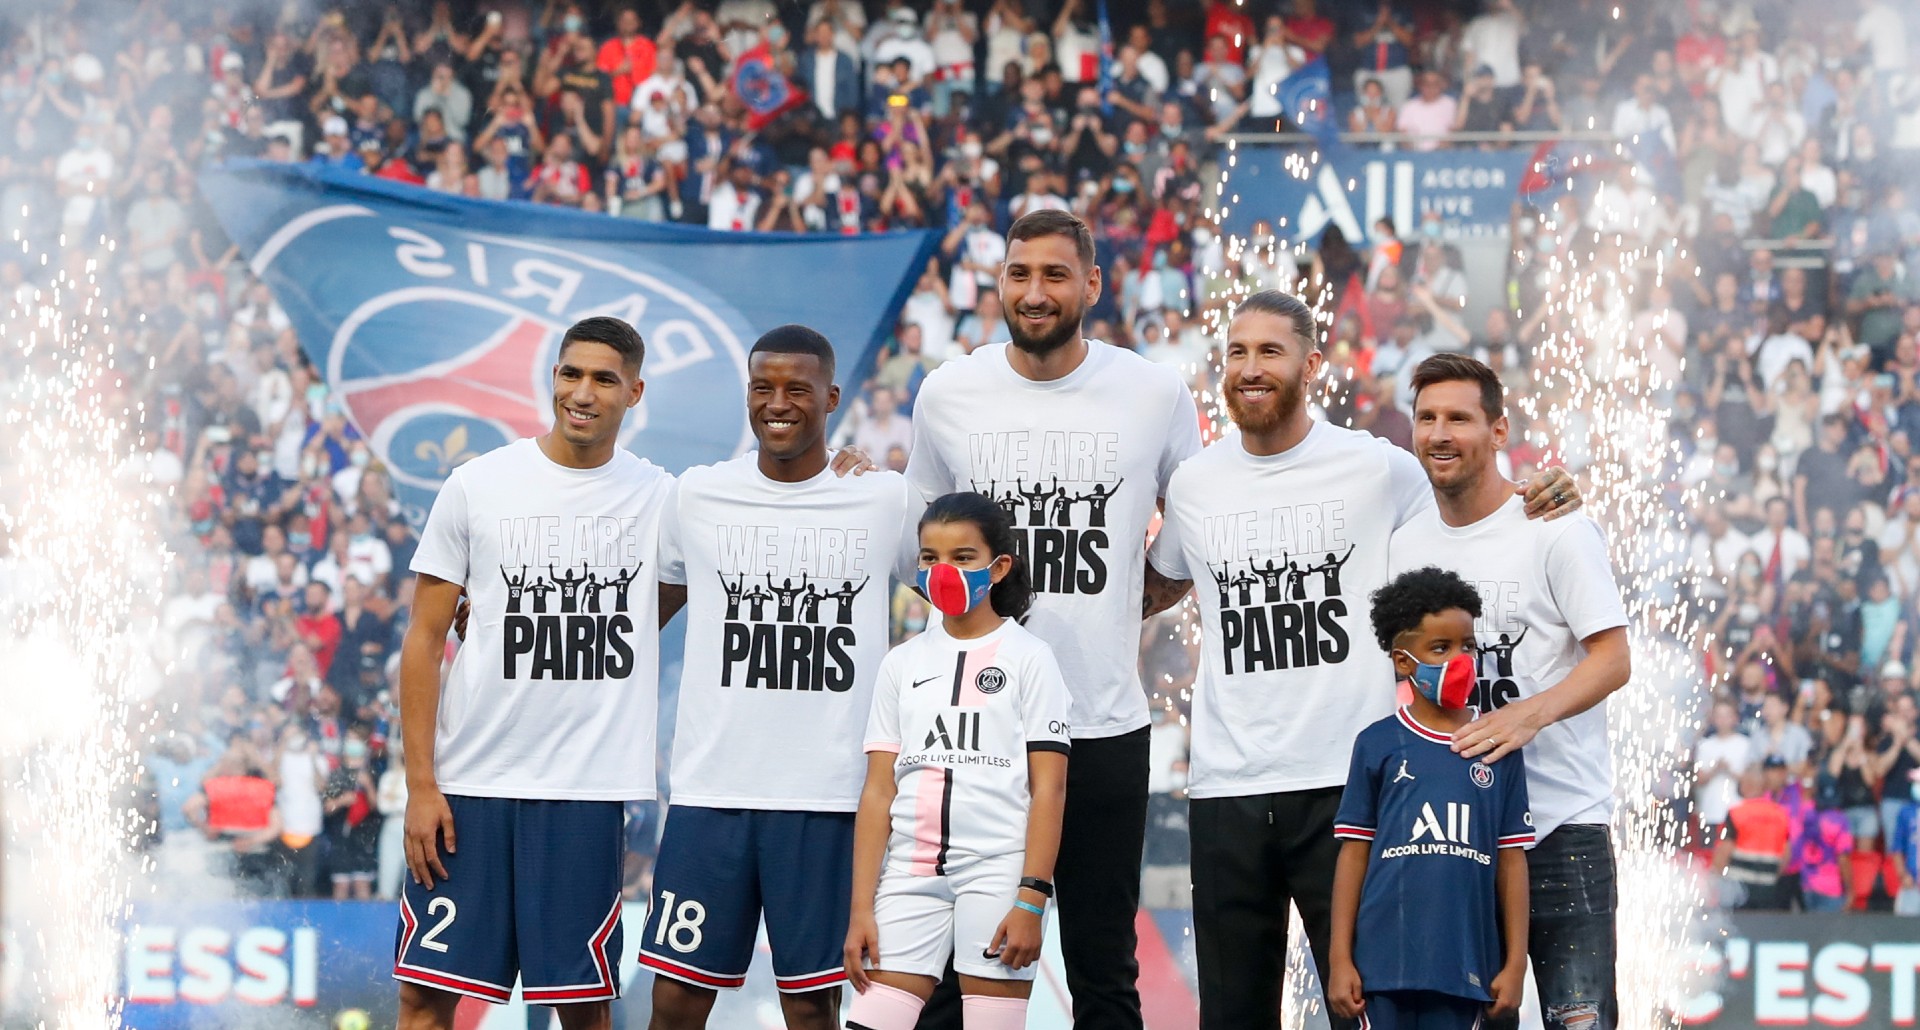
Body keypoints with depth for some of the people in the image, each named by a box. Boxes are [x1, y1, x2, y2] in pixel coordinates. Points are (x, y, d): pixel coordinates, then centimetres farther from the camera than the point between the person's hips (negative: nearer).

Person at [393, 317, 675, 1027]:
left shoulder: (663, 499, 5)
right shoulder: (477, 486, 2)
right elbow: (424, 640, 3)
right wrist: (421, 784, -4)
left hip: (586, 791, 1)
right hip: (468, 783, -1)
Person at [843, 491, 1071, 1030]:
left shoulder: (1029, 658, 3)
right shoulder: (903, 662, 13)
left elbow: (1048, 789, -3)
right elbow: (878, 792, 10)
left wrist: (1031, 899, -12)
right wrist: (861, 908, 3)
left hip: (997, 870, -3)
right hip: (911, 875, 3)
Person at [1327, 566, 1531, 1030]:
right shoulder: (1378, 745, 3)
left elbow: (1512, 861, 7)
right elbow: (1354, 854, 5)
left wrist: (1515, 963, 5)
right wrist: (1340, 959, 1)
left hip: (1464, 967, 1)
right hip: (1385, 959, -1)